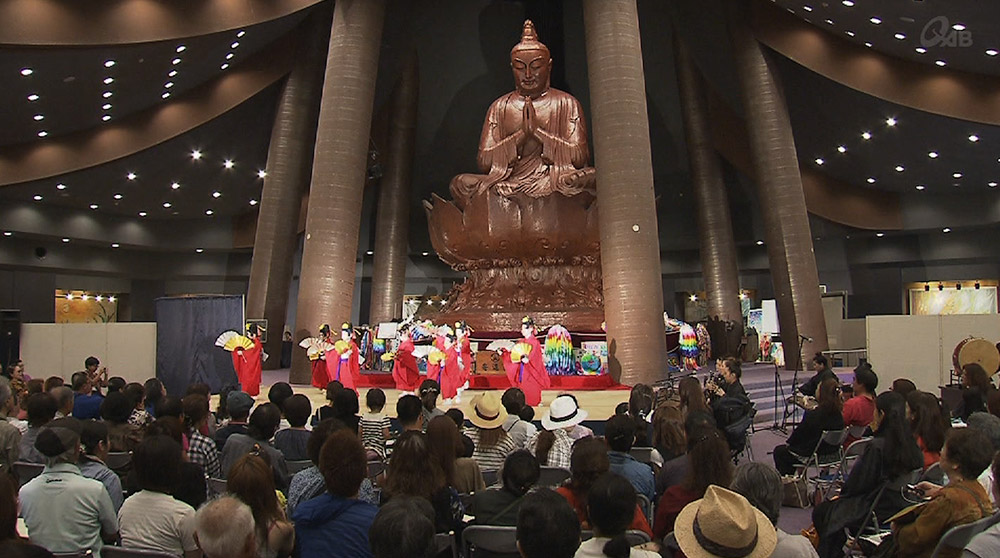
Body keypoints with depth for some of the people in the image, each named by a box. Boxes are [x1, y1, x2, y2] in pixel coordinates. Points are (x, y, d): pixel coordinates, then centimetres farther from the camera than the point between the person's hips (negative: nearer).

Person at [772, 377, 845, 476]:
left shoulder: (812, 416, -26)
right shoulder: (838, 414, -5)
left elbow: (798, 434, -13)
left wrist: (788, 443, 7)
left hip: (813, 455, -7)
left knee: (779, 451, 13)